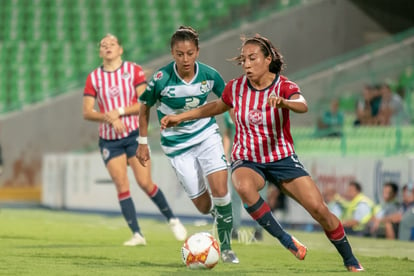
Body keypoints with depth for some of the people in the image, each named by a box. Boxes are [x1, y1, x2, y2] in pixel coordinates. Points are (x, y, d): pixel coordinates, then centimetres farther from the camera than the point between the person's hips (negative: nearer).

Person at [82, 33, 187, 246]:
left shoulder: (134, 71, -2)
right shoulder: (94, 78, 3)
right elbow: (87, 112, -2)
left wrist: (119, 112, -20)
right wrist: (108, 118, -18)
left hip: (134, 134, -2)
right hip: (109, 139, 2)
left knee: (145, 183, -5)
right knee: (122, 186, -7)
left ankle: (172, 220, 16)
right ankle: (137, 235, -5)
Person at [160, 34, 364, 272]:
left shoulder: (285, 87, -14)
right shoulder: (236, 87, -5)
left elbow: (303, 106, -37)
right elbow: (217, 107, 17)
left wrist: (282, 102, -59)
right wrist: (181, 117, 14)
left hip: (282, 158, -1)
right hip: (247, 161, 1)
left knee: (319, 209, -11)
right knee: (244, 186, -37)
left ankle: (350, 261, 12)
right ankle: (287, 240, -25)